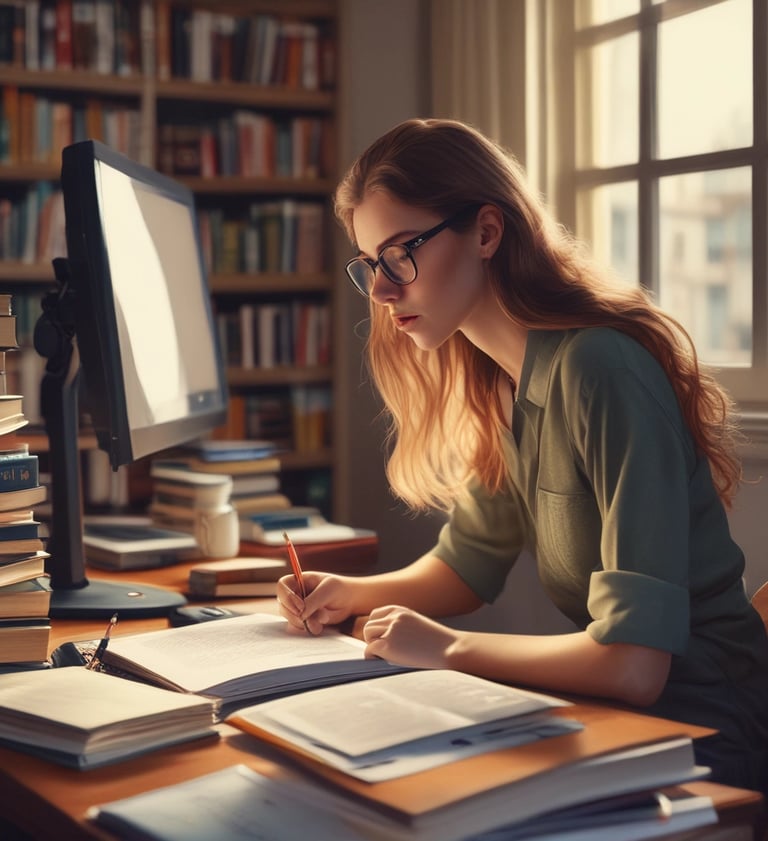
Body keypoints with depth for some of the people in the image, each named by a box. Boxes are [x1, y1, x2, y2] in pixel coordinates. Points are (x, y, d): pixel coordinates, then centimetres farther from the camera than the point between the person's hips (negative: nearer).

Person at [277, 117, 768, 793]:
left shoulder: (600, 371, -24)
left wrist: (446, 647, -17)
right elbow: (466, 566, 17)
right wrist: (353, 594, 0)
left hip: (704, 734, -7)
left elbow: (633, 665, -29)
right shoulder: (494, 384, 4)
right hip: (614, 714, 7)